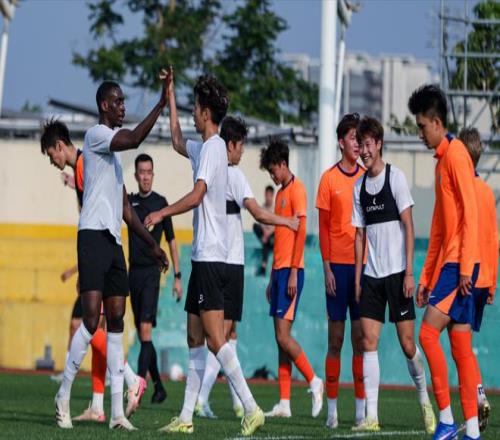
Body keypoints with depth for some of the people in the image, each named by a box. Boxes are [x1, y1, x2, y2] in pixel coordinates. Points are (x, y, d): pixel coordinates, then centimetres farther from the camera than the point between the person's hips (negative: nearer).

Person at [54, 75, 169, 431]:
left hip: (114, 241, 9)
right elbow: (134, 140, -23)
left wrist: (153, 244, 24)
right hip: (93, 236, -9)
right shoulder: (96, 135, -3)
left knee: (116, 323, 3)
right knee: (91, 319, -14)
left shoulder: (115, 146, 23)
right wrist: (162, 104, -23)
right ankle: (63, 397, -3)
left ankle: (117, 411, 1)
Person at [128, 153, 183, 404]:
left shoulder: (160, 203, 0)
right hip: (133, 272, 5)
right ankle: (158, 386, 17)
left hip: (152, 272, -5)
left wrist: (177, 276, 0)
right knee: (141, 333, 8)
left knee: (146, 329, -16)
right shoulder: (130, 201, 12)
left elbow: (171, 241, 3)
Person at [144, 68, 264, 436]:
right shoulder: (204, 147, 16)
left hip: (210, 257, -10)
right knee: (195, 338, 10)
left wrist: (162, 214, -17)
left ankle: (251, 408, -18)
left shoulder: (214, 147, -12)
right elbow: (178, 143, 36)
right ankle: (186, 416, 12)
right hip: (203, 256, 10)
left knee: (215, 339, -15)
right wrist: (170, 95, 37)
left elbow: (196, 195, -23)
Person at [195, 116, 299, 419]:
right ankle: (202, 395, -16)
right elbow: (258, 213, -14)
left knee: (230, 331, 13)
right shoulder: (233, 174, -9)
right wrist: (286, 222, 1)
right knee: (223, 331, -7)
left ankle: (238, 400, 13)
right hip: (230, 262, -7)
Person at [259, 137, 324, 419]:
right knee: (281, 337, 5)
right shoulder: (281, 193, 20)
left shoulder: (297, 190, -8)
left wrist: (292, 274, -19)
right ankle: (284, 403, 4)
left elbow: (301, 233, -14)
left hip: (291, 271, -9)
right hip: (279, 270, 9)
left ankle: (314, 380, 0)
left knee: (283, 335, -13)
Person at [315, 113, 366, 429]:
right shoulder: (329, 178, 1)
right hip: (338, 264, -2)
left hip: (363, 264, 2)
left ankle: (361, 408, 4)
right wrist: (327, 269, -5)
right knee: (336, 337, 0)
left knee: (361, 337, 2)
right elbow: (323, 227, 1)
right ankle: (332, 407, 5)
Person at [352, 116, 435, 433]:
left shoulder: (396, 177, -5)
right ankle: (371, 416, -6)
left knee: (408, 344, -2)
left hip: (397, 272, -5)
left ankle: (425, 401, 19)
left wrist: (409, 272, -12)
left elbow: (408, 227, -7)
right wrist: (357, 277, 10)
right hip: (371, 275, 5)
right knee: (369, 341, -4)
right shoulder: (359, 186, 10)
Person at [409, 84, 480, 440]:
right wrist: (426, 277, 22)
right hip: (446, 264, 10)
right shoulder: (442, 159, 21)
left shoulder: (456, 154, -9)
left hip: (459, 264, -10)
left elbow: (470, 213, -17)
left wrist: (466, 267, -22)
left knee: (429, 332, -14)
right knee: (461, 347, 5)